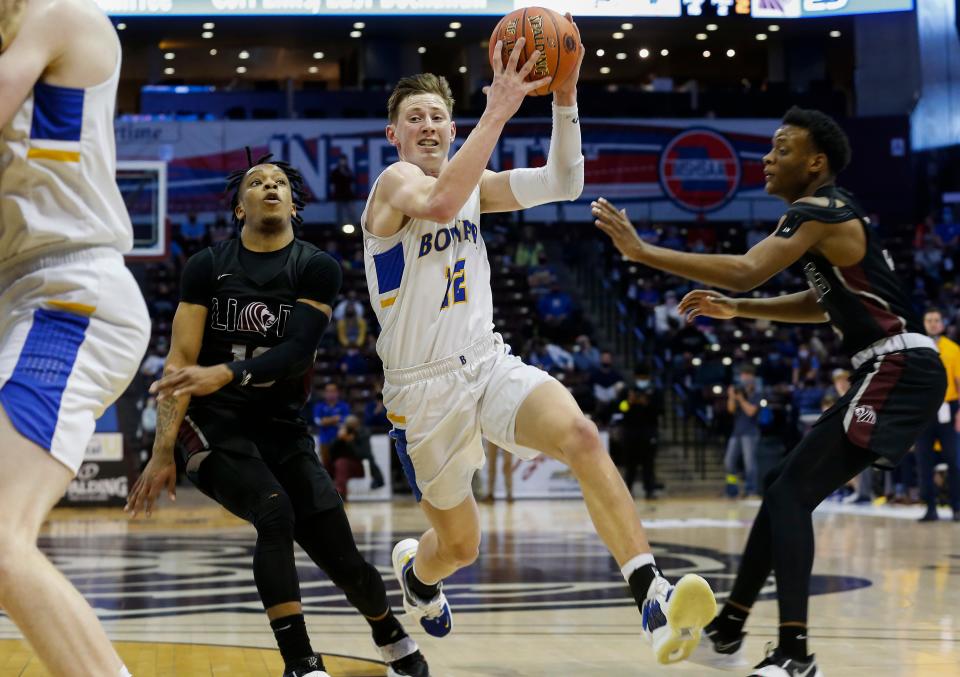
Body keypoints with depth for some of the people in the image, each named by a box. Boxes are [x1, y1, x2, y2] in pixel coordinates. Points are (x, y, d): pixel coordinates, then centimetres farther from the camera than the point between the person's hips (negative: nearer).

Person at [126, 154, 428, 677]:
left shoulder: (317, 269, -2)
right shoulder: (207, 266, -1)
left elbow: (298, 351, -16)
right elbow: (181, 360, -6)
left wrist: (226, 373, -33)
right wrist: (162, 452, -14)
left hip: (282, 428, 2)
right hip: (213, 424, -2)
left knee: (344, 561, 1)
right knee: (275, 514, -30)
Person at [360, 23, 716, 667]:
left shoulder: (475, 184, 11)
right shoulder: (394, 183, -10)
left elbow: (564, 183, 1)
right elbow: (439, 204, -35)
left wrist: (565, 101, -14)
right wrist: (499, 109, -38)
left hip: (489, 362, 4)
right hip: (424, 386, -4)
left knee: (580, 435, -28)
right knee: (460, 545, 10)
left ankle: (654, 600, -36)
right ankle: (414, 571, 51)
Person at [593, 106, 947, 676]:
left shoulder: (819, 211, -13)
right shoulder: (829, 213, 19)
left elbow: (746, 271, -28)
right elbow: (823, 303, 31)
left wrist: (642, 251, -25)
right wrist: (736, 310, 23)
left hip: (897, 368, -11)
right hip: (893, 371, 11)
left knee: (791, 492, -16)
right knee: (786, 486, 15)